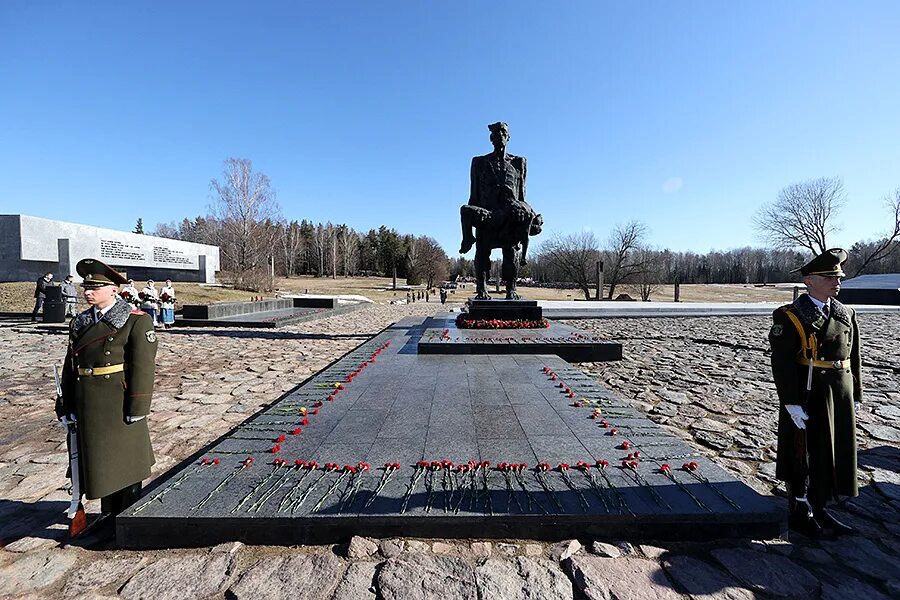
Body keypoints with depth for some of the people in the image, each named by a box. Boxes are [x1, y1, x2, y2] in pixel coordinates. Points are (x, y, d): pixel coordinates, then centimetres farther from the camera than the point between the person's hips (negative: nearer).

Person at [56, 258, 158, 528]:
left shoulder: (137, 321, -12)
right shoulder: (80, 322, 8)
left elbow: (143, 367, -15)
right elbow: (70, 365, 12)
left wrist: (137, 408, -17)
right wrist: (68, 404, 9)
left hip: (120, 403, -6)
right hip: (88, 406, 6)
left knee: (125, 458, 9)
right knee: (97, 458, 18)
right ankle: (108, 513, 37)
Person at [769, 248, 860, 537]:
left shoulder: (847, 315, 9)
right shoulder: (789, 317, -13)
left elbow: (854, 359, 14)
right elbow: (782, 364, -17)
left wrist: (855, 396, 12)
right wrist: (792, 403, -20)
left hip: (840, 399, 7)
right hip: (807, 399, -7)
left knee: (833, 455, 16)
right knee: (804, 456, 5)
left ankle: (819, 508, 33)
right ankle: (799, 512, 21)